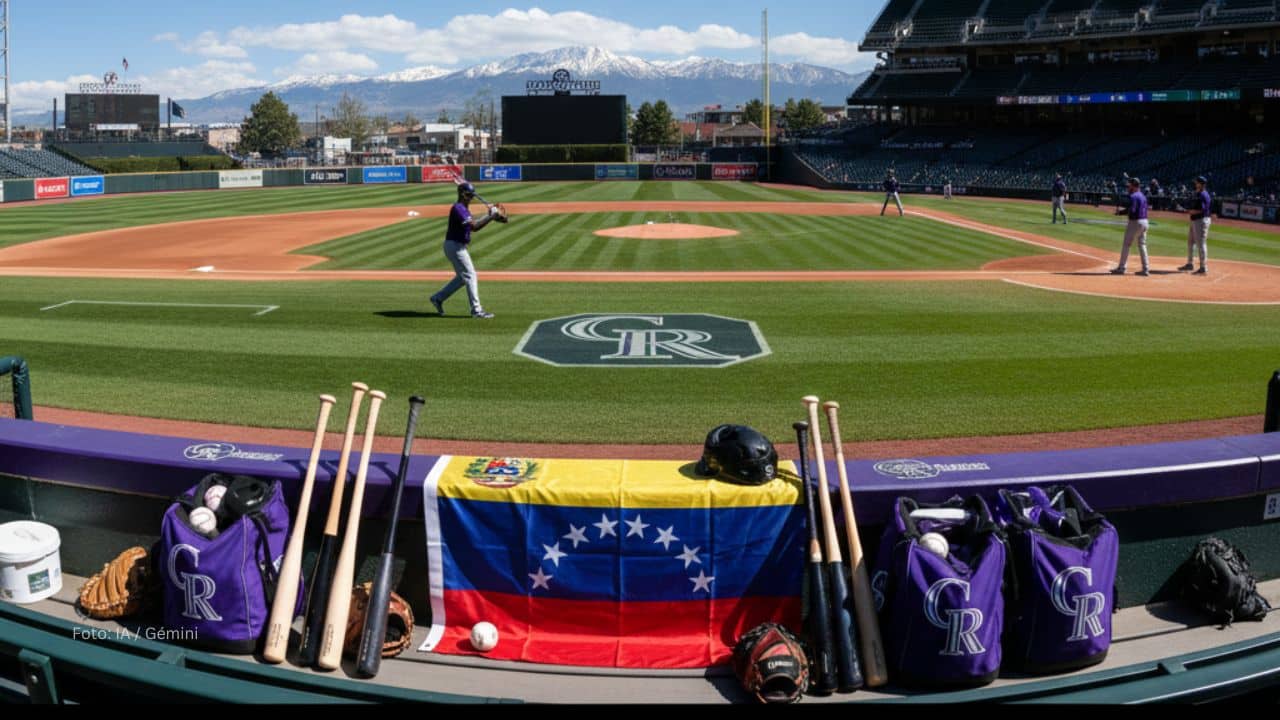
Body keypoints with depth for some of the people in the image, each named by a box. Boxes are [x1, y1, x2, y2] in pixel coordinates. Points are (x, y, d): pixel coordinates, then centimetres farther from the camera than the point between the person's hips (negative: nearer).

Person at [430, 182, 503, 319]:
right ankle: (476, 310, -9)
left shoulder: (463, 209, 15)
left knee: (463, 277, 17)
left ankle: (438, 298, 23)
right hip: (455, 246, -10)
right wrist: (489, 215, -21)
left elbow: (475, 227, 15)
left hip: (458, 247, 10)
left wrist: (490, 216, 4)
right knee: (470, 275, -10)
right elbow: (473, 225, -27)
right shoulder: (458, 208, -17)